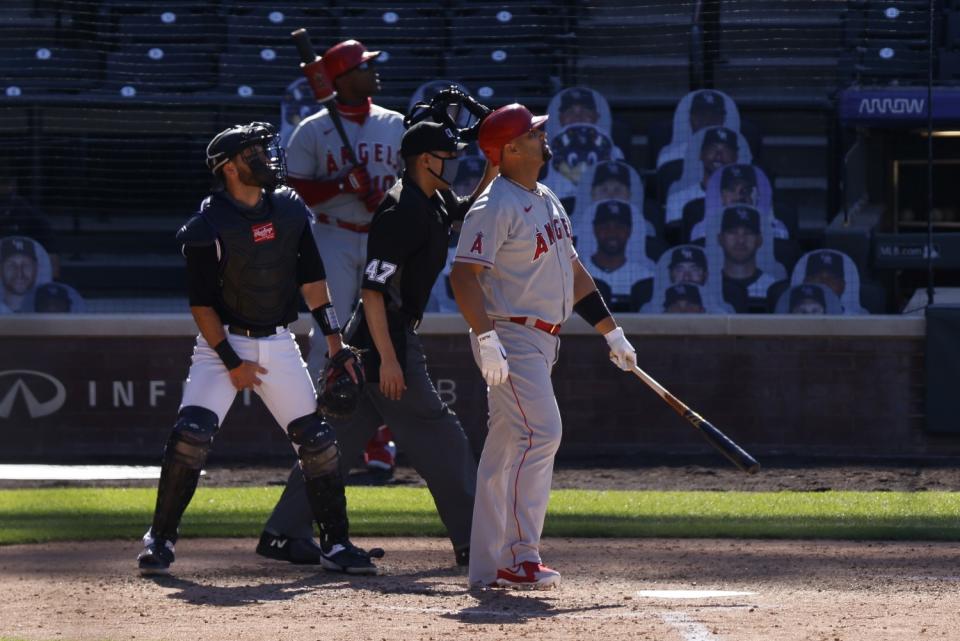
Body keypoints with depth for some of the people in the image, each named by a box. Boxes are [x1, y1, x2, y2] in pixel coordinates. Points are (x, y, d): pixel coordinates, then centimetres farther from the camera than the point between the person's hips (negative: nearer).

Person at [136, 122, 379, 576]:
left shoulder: (289, 210, 2)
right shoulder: (208, 227, -14)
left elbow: (311, 276, 7)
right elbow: (201, 303, -12)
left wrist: (333, 336, 1)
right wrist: (231, 363, -15)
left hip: (279, 343, 5)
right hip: (224, 342, -5)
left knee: (317, 440, 0)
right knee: (191, 434, -19)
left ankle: (335, 543, 10)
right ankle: (160, 539, -7)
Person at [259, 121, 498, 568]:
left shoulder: (434, 203, 11)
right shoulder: (402, 212, -19)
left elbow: (469, 214, 32)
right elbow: (373, 287, -23)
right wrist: (388, 358, -26)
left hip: (372, 340, 10)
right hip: (385, 336, -10)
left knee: (342, 435, 9)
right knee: (437, 436, -4)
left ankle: (285, 532, 9)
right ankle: (472, 541, 1)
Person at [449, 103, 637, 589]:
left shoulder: (547, 201, 16)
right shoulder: (496, 207, -14)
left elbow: (572, 270, 23)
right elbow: (464, 274, -22)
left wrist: (611, 332, 22)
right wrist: (486, 339, -31)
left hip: (541, 343, 9)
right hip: (510, 339, -9)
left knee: (506, 451, 9)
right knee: (540, 434, -18)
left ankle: (488, 568, 11)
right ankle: (520, 558, -20)